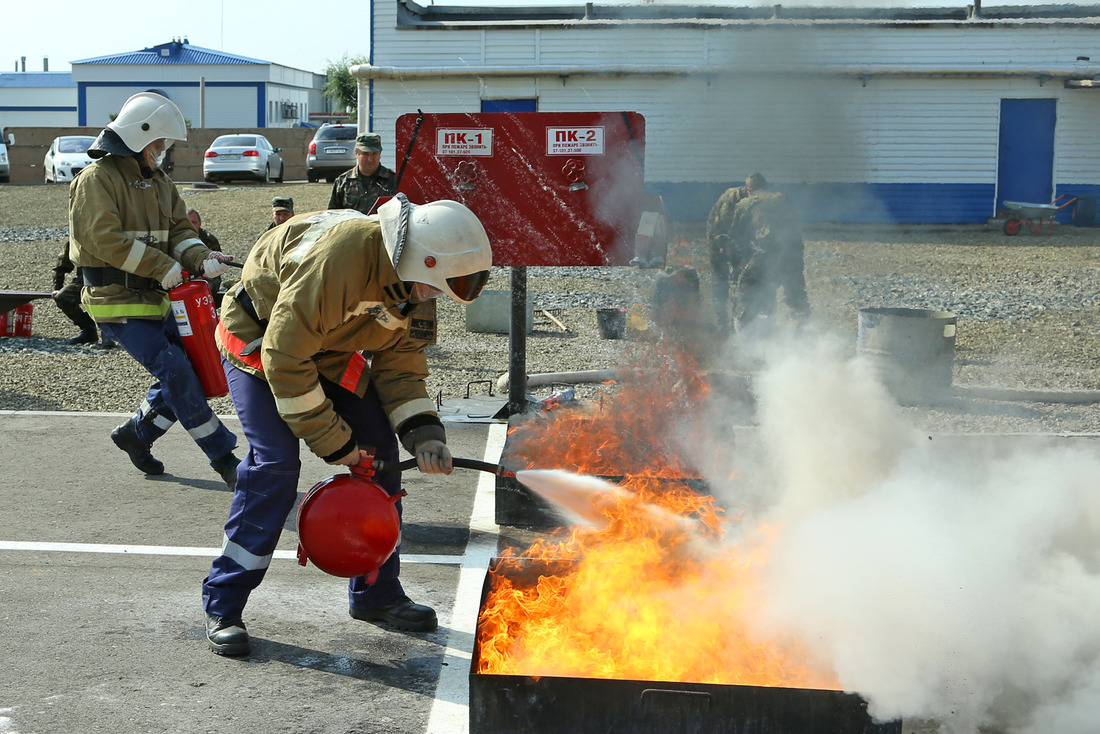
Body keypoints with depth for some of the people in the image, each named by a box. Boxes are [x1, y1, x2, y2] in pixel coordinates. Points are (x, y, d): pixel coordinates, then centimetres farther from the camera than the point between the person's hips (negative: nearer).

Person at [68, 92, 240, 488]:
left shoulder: (158, 181, 17)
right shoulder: (96, 179, -10)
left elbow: (178, 229, 11)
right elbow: (105, 238, -21)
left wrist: (199, 257, -12)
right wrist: (162, 267, -23)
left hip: (158, 297, 9)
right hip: (118, 302, -8)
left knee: (189, 369, 6)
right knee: (176, 371, -16)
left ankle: (136, 433, 27)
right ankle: (223, 456, -9)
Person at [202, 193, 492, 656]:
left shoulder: (413, 282, -11)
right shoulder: (337, 257, -38)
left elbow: (400, 364, -3)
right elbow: (284, 356, -34)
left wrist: (423, 433, -19)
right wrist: (331, 441, -26)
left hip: (330, 352, 8)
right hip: (261, 345, -8)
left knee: (378, 453, 1)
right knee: (275, 464, -20)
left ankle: (376, 594, 14)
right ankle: (223, 606, -8)